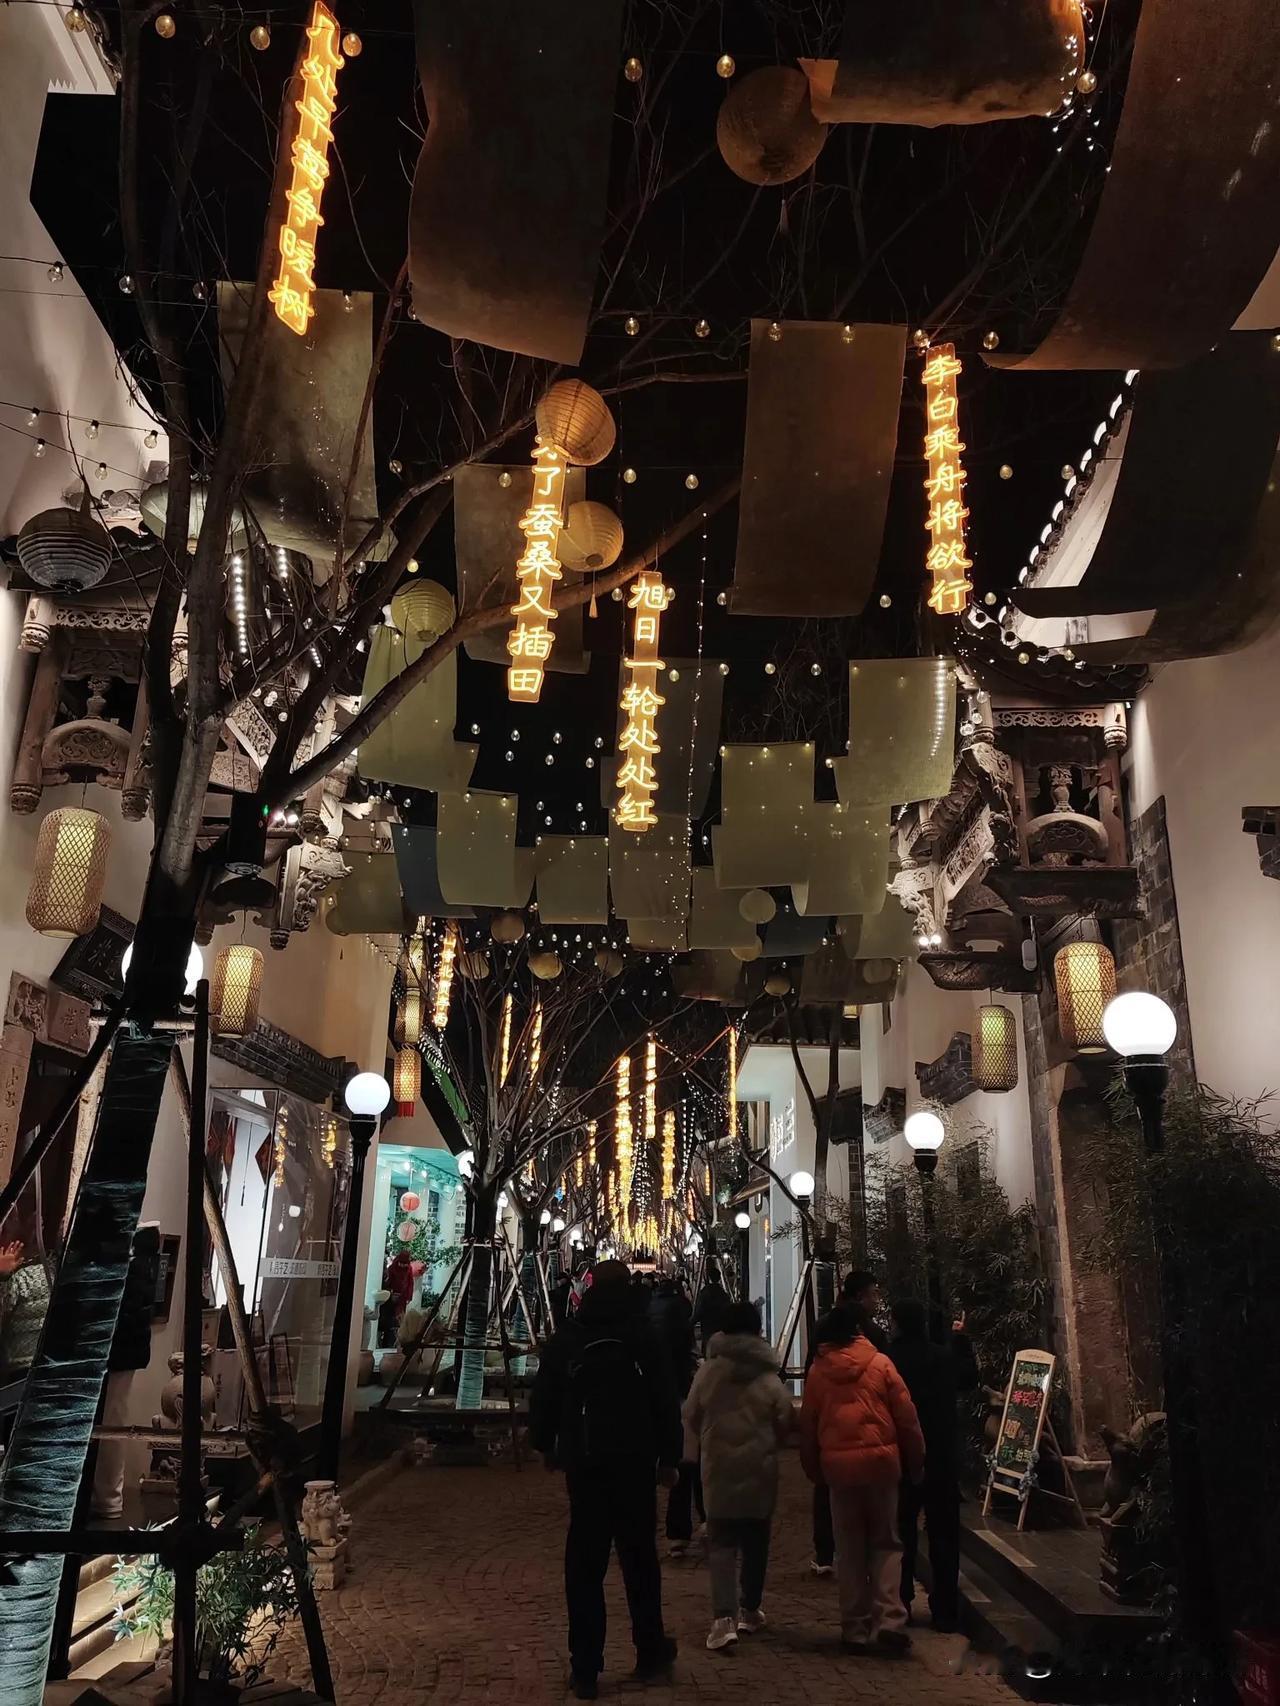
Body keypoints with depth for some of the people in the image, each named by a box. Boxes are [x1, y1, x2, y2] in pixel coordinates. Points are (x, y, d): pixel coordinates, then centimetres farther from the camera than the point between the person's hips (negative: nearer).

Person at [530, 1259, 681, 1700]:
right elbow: (665, 1402, -5)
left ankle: (585, 1669, 6)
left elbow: (542, 1400, 5)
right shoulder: (642, 1337, -6)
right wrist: (669, 1457, 3)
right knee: (639, 1557, 13)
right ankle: (650, 1652, 24)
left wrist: (546, 1446, 19)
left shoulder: (564, 1340, 0)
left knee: (584, 1563, 6)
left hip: (583, 1463, 1)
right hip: (634, 1462, -1)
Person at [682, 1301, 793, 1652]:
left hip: (718, 1467, 0)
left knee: (721, 1542, 3)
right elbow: (784, 1422, -2)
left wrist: (695, 1453, 20)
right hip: (760, 1468, 1)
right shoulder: (769, 1378, -8)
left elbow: (691, 1416, 2)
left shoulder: (707, 1372, -7)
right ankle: (749, 1609, 27)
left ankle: (724, 1616, -10)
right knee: (755, 1541, 16)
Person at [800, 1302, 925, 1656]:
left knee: (849, 1550, 12)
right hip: (881, 1460, -1)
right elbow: (906, 1417, -1)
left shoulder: (818, 1370, 2)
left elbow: (807, 1424, 6)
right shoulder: (880, 1363, -4)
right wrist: (916, 1462, 10)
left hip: (838, 1465, 1)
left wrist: (812, 1467, 17)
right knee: (886, 1543, 12)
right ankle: (890, 1619, -1)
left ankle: (856, 1629, 15)